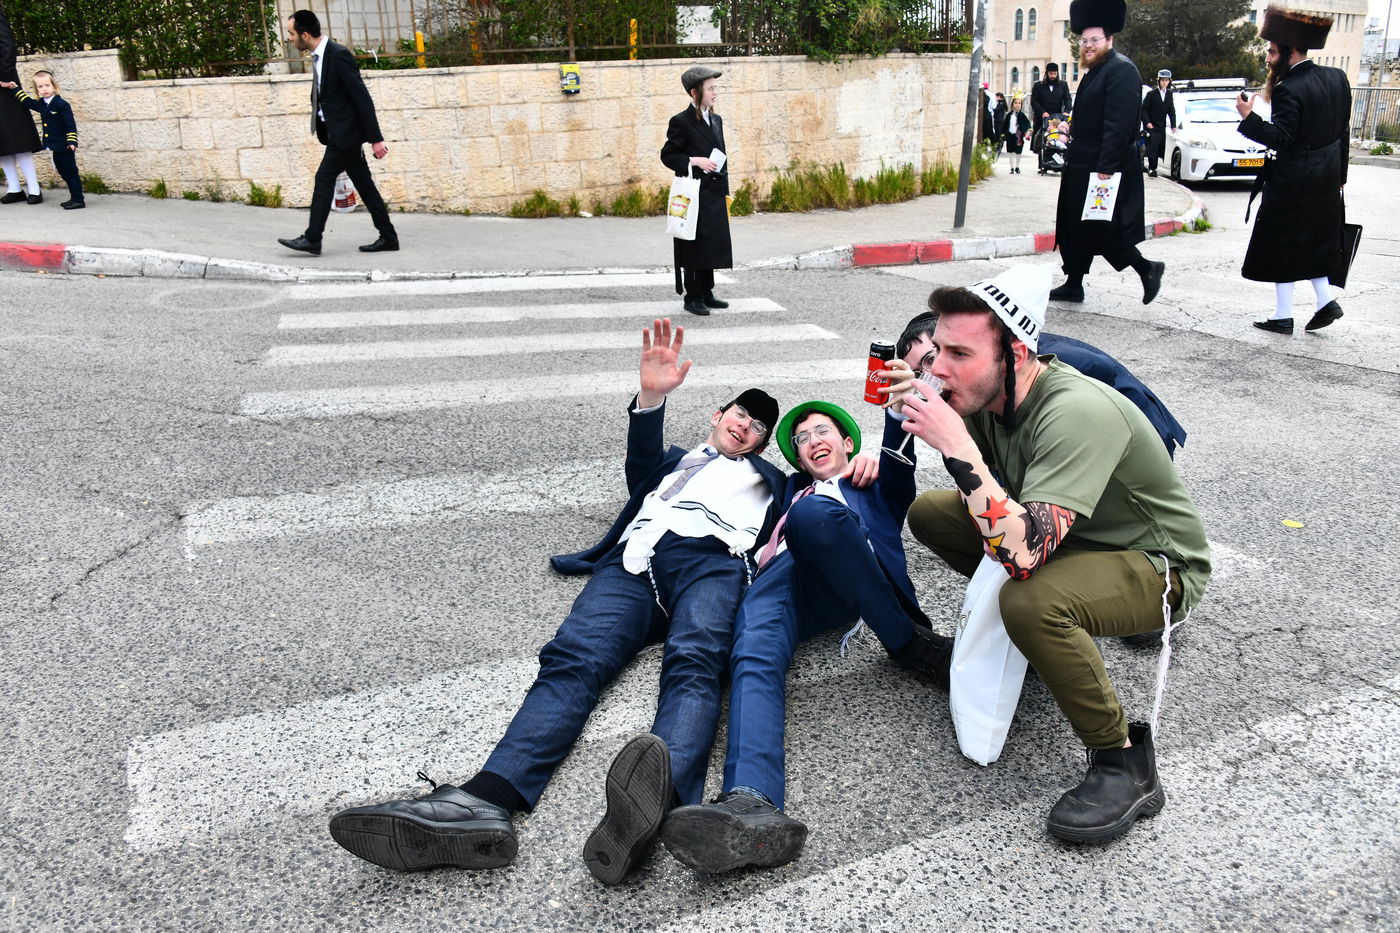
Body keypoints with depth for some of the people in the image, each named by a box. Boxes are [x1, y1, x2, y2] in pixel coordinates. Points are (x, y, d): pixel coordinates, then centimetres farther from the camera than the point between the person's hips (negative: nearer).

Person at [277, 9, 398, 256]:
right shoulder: (319, 57, 11)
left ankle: (312, 239, -2)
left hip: (346, 132, -9)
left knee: (324, 178, -7)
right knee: (363, 184, 9)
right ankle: (388, 237, 12)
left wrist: (375, 138, -20)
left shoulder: (339, 55, -17)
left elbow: (363, 97, -18)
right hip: (338, 132, 9)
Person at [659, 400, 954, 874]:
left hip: (842, 586, -3)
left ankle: (911, 643, -27)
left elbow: (900, 466, 7)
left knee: (811, 512, -37)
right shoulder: (791, 491, 43)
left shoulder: (876, 486, 33)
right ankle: (751, 805, -57)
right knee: (754, 656, -33)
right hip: (781, 579, 3)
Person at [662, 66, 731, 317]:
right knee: (694, 246, -1)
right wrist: (695, 161, -20)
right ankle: (692, 297, 7)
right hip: (693, 195, -7)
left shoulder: (716, 120, 15)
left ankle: (706, 293, 21)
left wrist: (726, 191, 14)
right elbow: (667, 155, -8)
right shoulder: (681, 122, -7)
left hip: (714, 195, 7)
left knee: (712, 245, 11)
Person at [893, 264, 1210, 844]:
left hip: (1155, 563, -8)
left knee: (1031, 602, -38)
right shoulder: (990, 396, -9)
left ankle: (1126, 764, -15)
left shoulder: (1078, 414, -34)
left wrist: (955, 444, -42)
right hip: (1059, 534, 8)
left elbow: (1025, 554, -44)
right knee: (929, 513, 1)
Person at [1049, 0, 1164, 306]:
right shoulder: (1094, 71, 16)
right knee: (1076, 227, 12)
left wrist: (1106, 168, -26)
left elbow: (1119, 124, -21)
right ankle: (1073, 285, 19)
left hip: (1105, 168, -10)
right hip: (1082, 167, 10)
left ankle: (1147, 269, 6)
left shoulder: (1121, 70, -13)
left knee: (1101, 231, -7)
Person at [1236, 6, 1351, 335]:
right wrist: (1339, 174, 18)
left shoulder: (1288, 89, -20)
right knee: (1313, 242, 20)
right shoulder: (1337, 77, 6)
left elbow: (1281, 138, -24)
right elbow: (1342, 130, 11)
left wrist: (1249, 118, -24)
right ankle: (1325, 300, 16)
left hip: (1292, 182, -8)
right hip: (1326, 181, 8)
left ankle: (1283, 316, 8)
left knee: (1283, 246, 2)